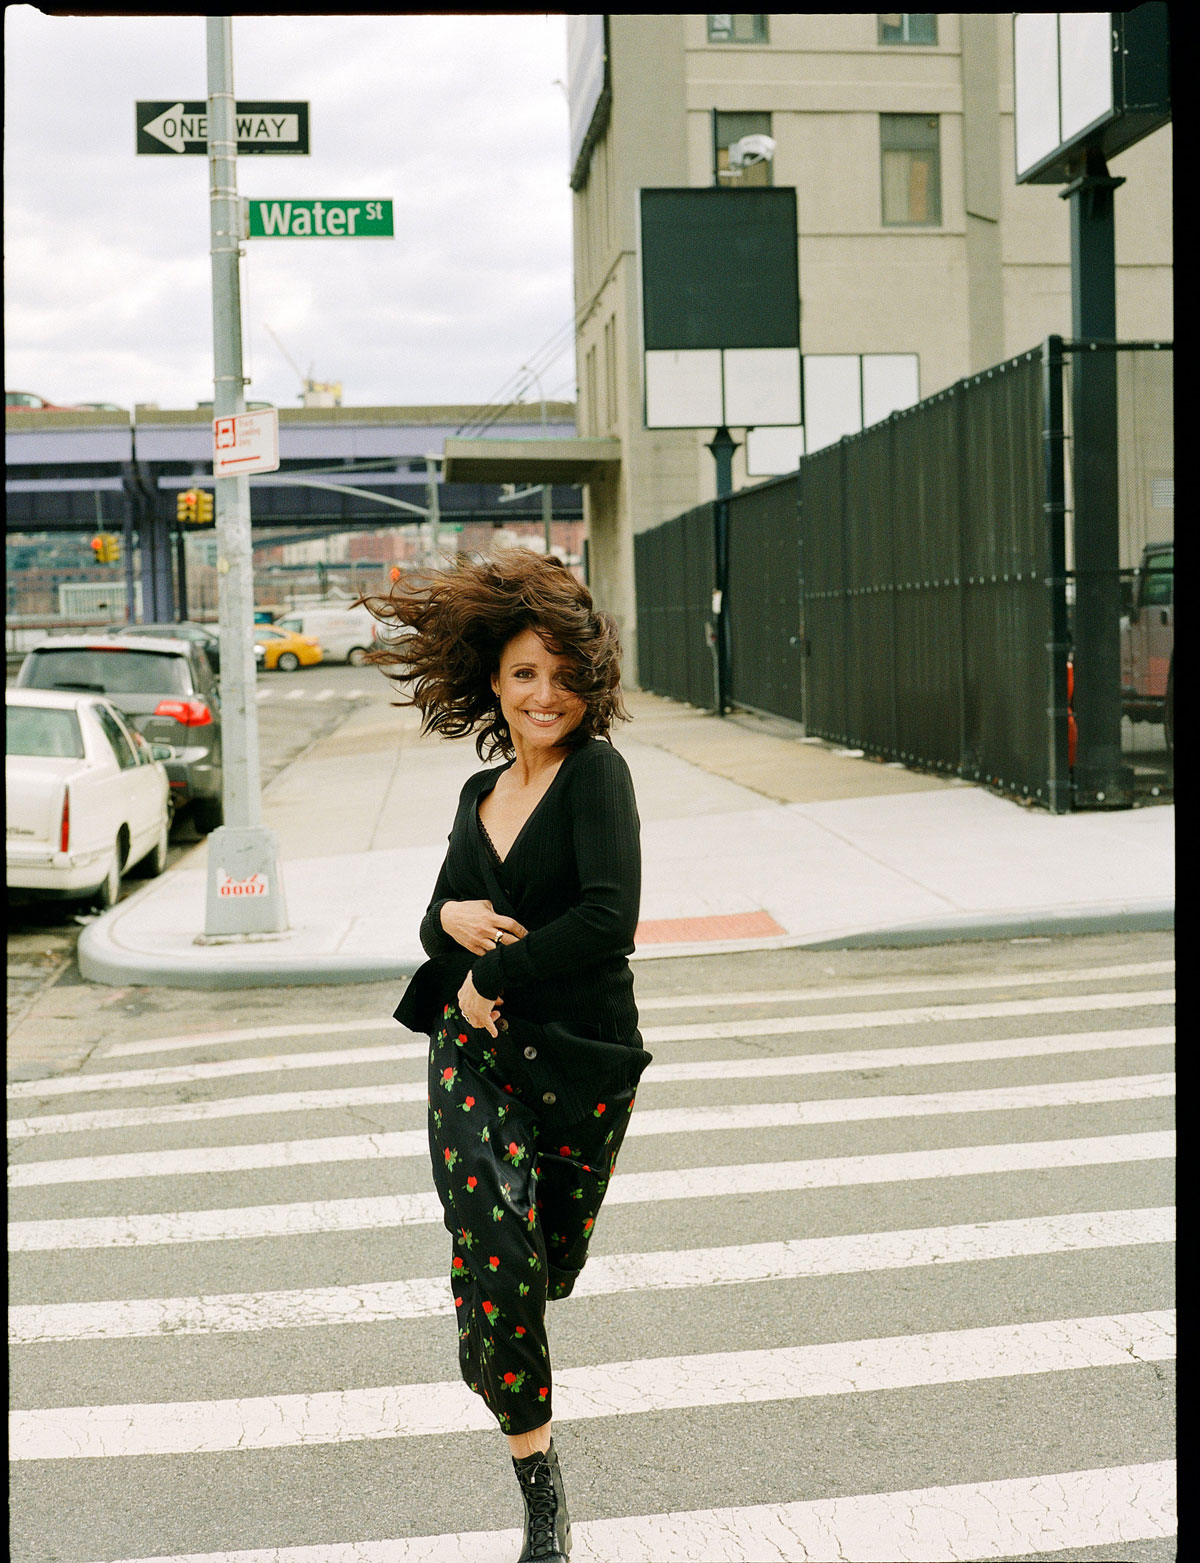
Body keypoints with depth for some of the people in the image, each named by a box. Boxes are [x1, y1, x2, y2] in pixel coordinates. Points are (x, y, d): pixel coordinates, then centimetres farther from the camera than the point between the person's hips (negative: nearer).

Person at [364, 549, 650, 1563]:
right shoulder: (481, 793, 9)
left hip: (579, 1059, -3)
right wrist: (449, 919, -7)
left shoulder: (596, 774, -10)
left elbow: (610, 919, -23)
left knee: (549, 1269, 14)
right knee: (501, 1268, -13)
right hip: (473, 1053, 3)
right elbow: (438, 922, 18)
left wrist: (495, 976, -15)